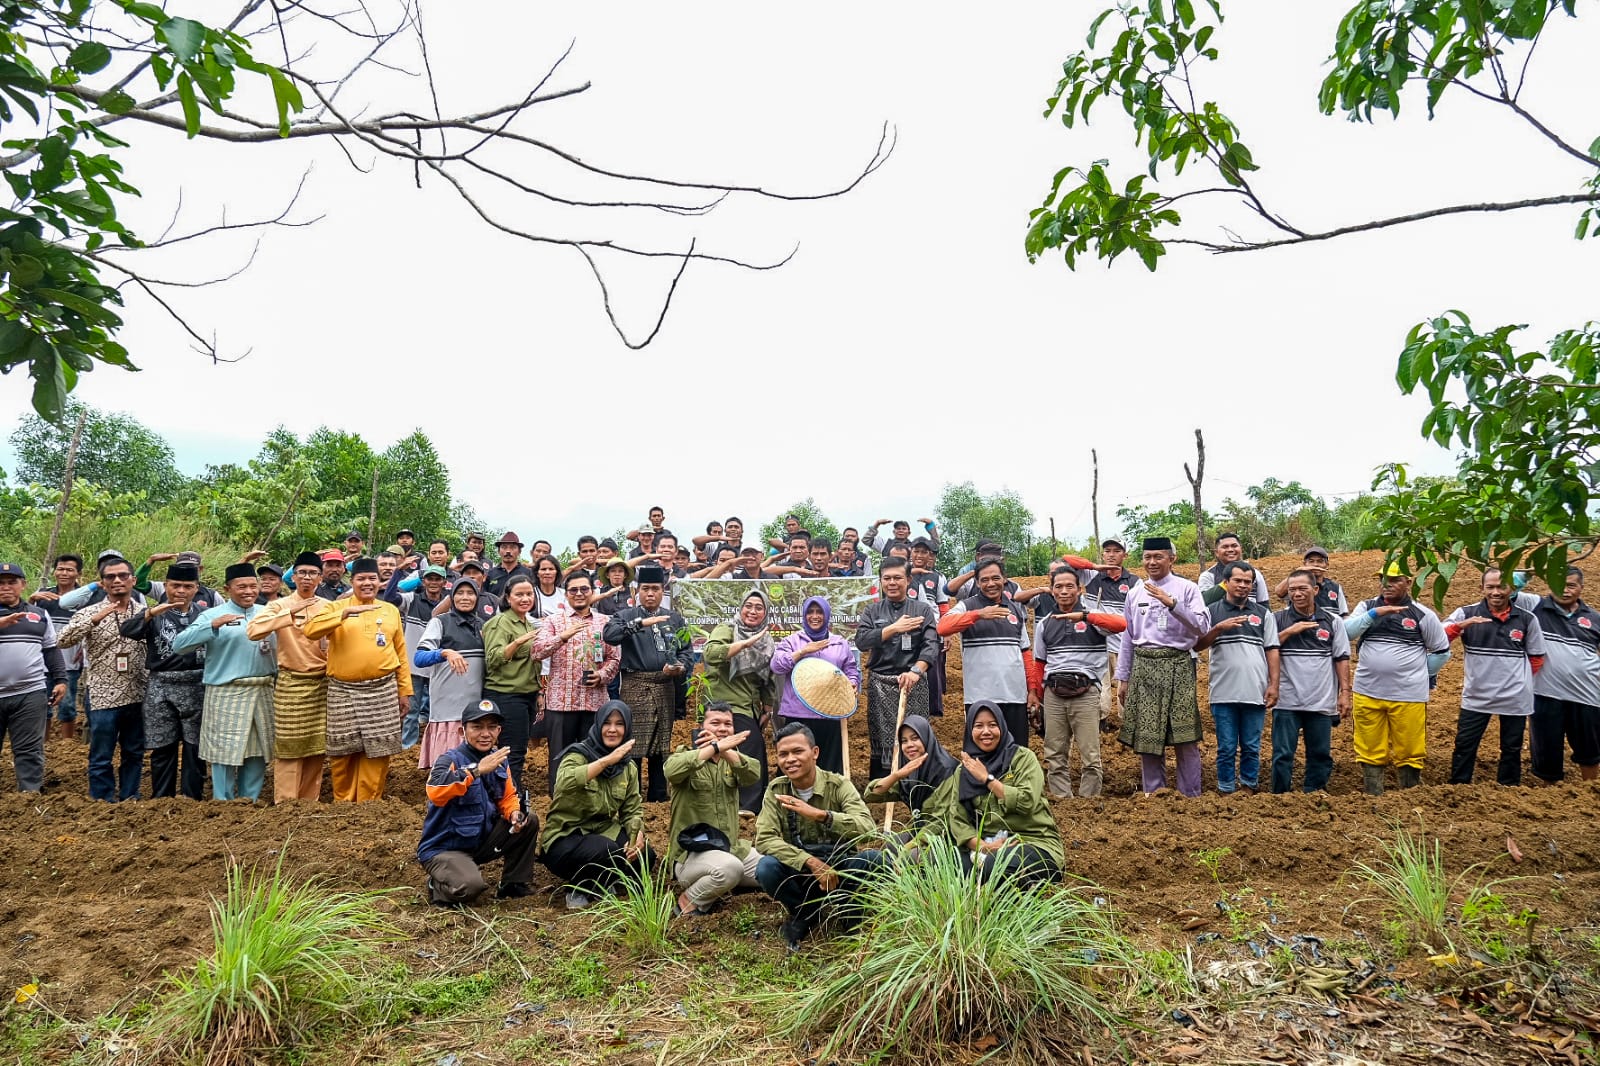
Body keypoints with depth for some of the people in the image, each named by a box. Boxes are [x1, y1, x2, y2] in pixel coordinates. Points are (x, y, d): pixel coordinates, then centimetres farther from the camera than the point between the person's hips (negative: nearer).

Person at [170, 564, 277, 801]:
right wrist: (213, 625, -24)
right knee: (225, 752, -2)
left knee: (257, 751, 10)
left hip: (264, 691, 4)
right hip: (227, 693, -4)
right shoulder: (212, 615, -1)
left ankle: (250, 801, 22)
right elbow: (179, 644, -13)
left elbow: (280, 648, 14)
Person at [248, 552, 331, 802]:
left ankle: (309, 804, 20)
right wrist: (290, 612, -27)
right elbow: (252, 630, -21)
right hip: (290, 685, -3)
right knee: (289, 749, -1)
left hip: (322, 685, 3)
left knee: (316, 748, 9)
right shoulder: (280, 605, -3)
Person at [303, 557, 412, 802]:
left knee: (376, 751, 4)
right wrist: (346, 612, -24)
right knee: (343, 753, 6)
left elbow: (401, 653, 13)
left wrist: (405, 691, 10)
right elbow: (310, 630, -16)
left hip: (382, 692, 1)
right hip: (343, 692, -1)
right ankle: (343, 804, 22)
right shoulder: (336, 607, 4)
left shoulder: (391, 610, 10)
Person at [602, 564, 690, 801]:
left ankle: (658, 798, 19)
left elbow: (686, 651, 10)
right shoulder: (626, 616, 4)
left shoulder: (675, 619, 14)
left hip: (665, 687, 3)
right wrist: (640, 623, -26)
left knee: (662, 745, 9)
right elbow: (609, 635, -16)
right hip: (634, 687, -3)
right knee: (633, 745, -3)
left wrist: (680, 667, -11)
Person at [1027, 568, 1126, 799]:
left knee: (1090, 756, -3)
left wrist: (1084, 616, -30)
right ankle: (1060, 800, 14)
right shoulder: (1044, 624, 13)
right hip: (1053, 694, 4)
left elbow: (1121, 624, -20)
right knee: (1054, 755, 7)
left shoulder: (1092, 618, 1)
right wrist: (1033, 692, 7)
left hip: (1085, 692, -3)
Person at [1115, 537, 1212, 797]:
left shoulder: (1187, 588, 0)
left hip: (1178, 666, -3)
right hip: (1144, 667, 4)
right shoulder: (1135, 593, 12)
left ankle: (1190, 796, 9)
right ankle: (1153, 795, 17)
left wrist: (1172, 603, -21)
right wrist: (1122, 678, 15)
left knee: (1185, 737, -2)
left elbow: (1202, 628, -11)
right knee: (1146, 736, 6)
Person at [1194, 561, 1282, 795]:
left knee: (1251, 747, 9)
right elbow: (1197, 645, -2)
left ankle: (1250, 789, 21)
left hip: (1255, 693, 2)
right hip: (1224, 694, -1)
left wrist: (1273, 685, 1)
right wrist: (1219, 628, -17)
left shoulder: (1263, 613, 10)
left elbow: (1272, 651, 8)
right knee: (1226, 748, 4)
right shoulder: (1212, 611, 4)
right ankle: (1226, 792, 14)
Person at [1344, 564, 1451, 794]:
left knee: (1409, 753, 6)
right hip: (1367, 692, 2)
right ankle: (1372, 799, 17)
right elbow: (1346, 632, -11)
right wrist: (1375, 613, -20)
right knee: (1370, 753, 8)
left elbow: (1442, 651, 9)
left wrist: (1420, 675, 5)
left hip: (1409, 695, -2)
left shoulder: (1422, 614, 0)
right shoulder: (1367, 607, 5)